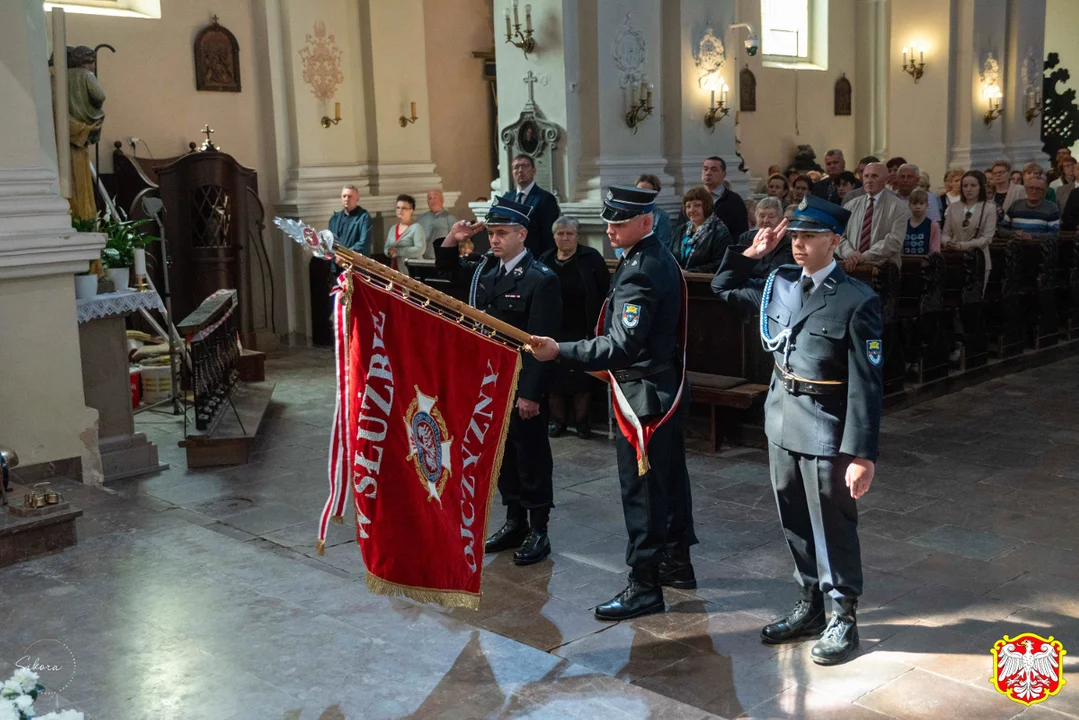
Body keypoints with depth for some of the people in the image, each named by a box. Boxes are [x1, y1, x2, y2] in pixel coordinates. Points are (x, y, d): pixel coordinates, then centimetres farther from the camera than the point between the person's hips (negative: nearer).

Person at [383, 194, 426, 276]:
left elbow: (420, 250, -15)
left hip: (411, 272, -6)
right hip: (394, 272, 6)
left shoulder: (416, 227, -3)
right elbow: (386, 248, 18)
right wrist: (389, 251, -6)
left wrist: (398, 251, -17)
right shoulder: (393, 228, 18)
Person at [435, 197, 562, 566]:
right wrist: (452, 240, 5)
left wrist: (530, 393, -21)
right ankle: (515, 521, 30)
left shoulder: (541, 279, -15)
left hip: (524, 387, -7)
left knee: (531, 456, 4)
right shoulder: (485, 269, 6)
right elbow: (449, 269, 25)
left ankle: (538, 531, 16)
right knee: (502, 453, 16)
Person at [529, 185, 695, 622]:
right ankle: (677, 563, 33)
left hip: (643, 396, -10)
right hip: (667, 389, 10)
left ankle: (644, 585, 7)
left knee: (641, 489, -2)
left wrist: (560, 352, -34)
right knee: (669, 479, 19)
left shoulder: (639, 271, -22)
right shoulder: (660, 260, 9)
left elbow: (622, 347, -30)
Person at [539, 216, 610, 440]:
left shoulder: (591, 258, -5)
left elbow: (607, 291, -3)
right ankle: (557, 419, 19)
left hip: (584, 331, -2)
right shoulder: (545, 260, 5)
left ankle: (581, 421, 16)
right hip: (553, 331, 3)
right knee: (555, 375, 5)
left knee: (582, 377, 3)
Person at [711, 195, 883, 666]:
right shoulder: (780, 283, 3)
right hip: (782, 423, 6)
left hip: (826, 432, -6)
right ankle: (809, 607, 33)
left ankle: (843, 618, 23)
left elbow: (866, 386, -16)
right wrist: (751, 252, 3)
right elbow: (723, 288, 20)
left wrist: (863, 455, -19)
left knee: (832, 528, 6)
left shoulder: (857, 301, -15)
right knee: (795, 523, 17)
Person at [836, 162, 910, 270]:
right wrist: (849, 253, -11)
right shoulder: (852, 205, 16)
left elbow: (894, 240, -7)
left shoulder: (898, 206, 4)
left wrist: (864, 256, -15)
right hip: (851, 267, 2)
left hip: (882, 268, -2)